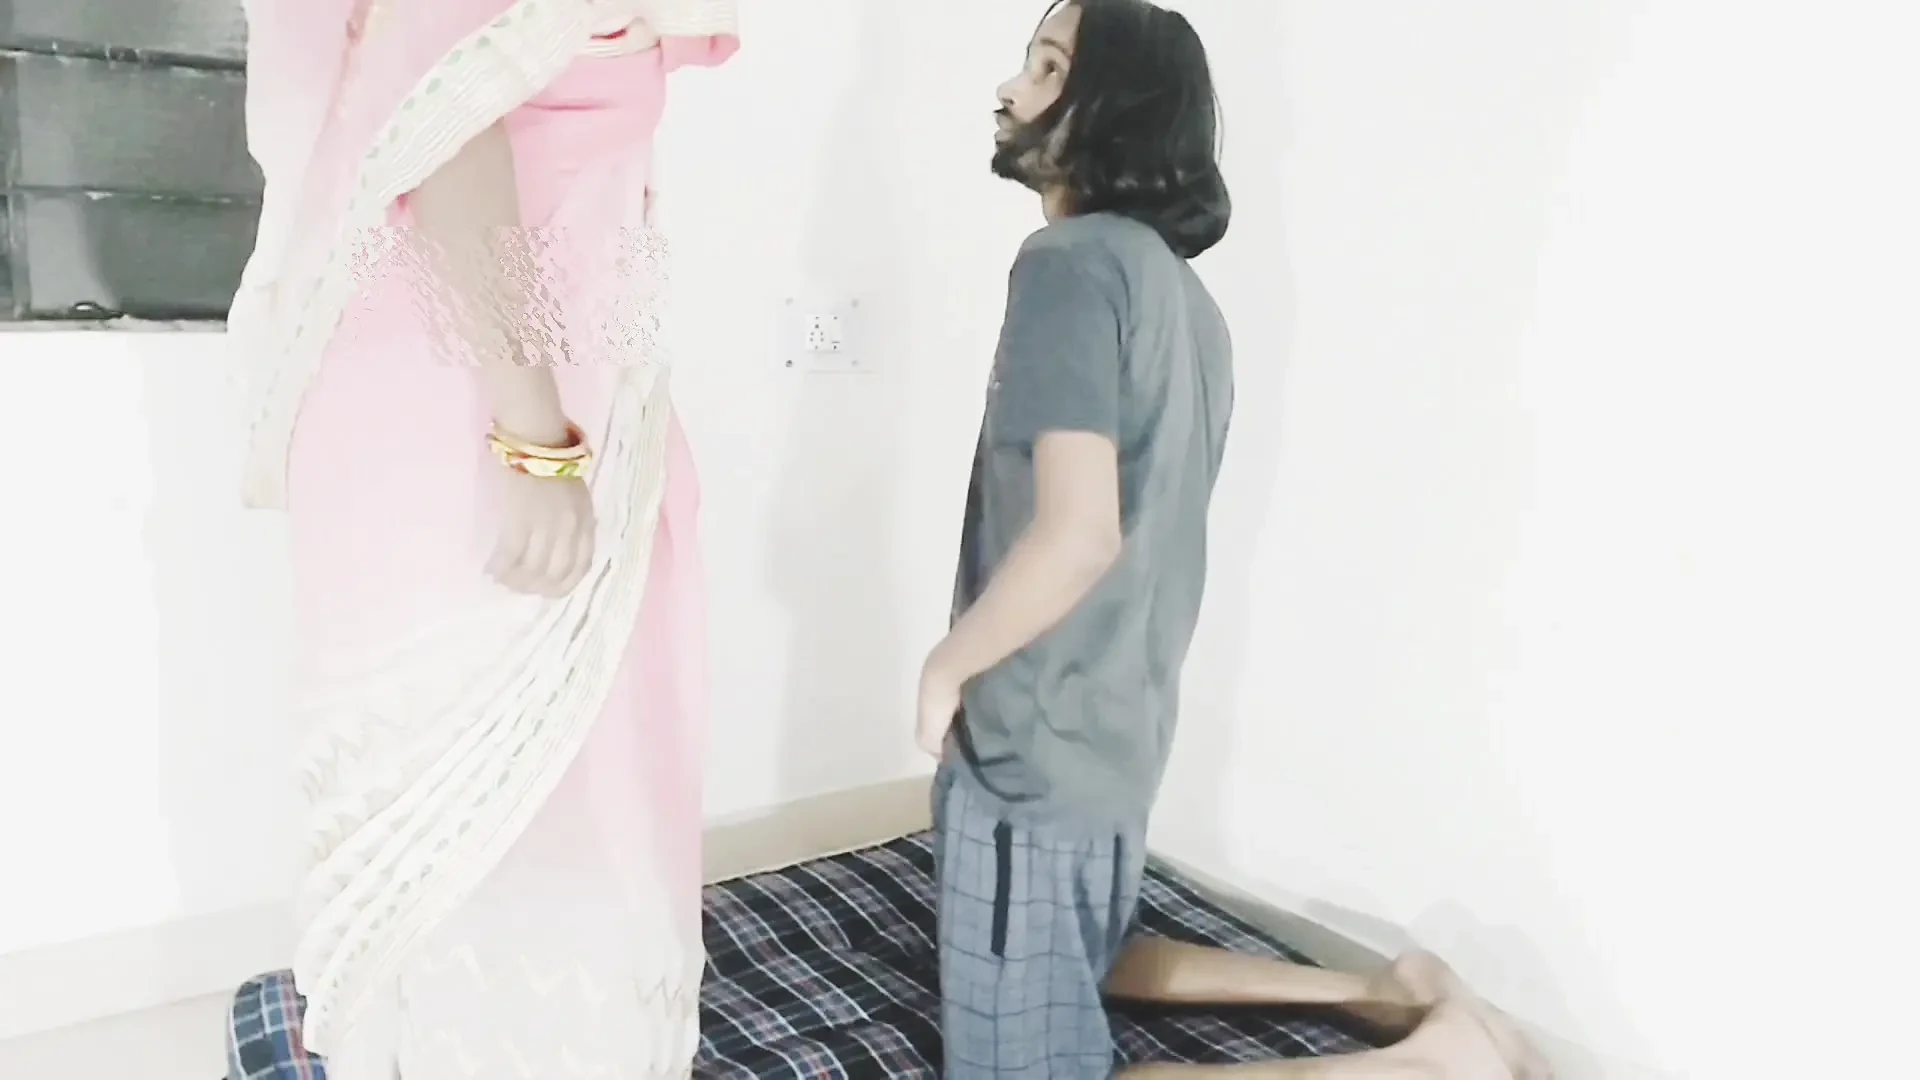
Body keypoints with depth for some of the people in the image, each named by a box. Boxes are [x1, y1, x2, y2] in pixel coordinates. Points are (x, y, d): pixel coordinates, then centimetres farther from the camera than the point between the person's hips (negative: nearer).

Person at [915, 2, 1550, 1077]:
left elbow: (1075, 534, -29)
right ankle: (1387, 990, 25)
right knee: (1083, 965, 31)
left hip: (1038, 745, -9)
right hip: (1118, 725, 9)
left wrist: (946, 669, -13)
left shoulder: (1075, 262, -19)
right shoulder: (1183, 287, 9)